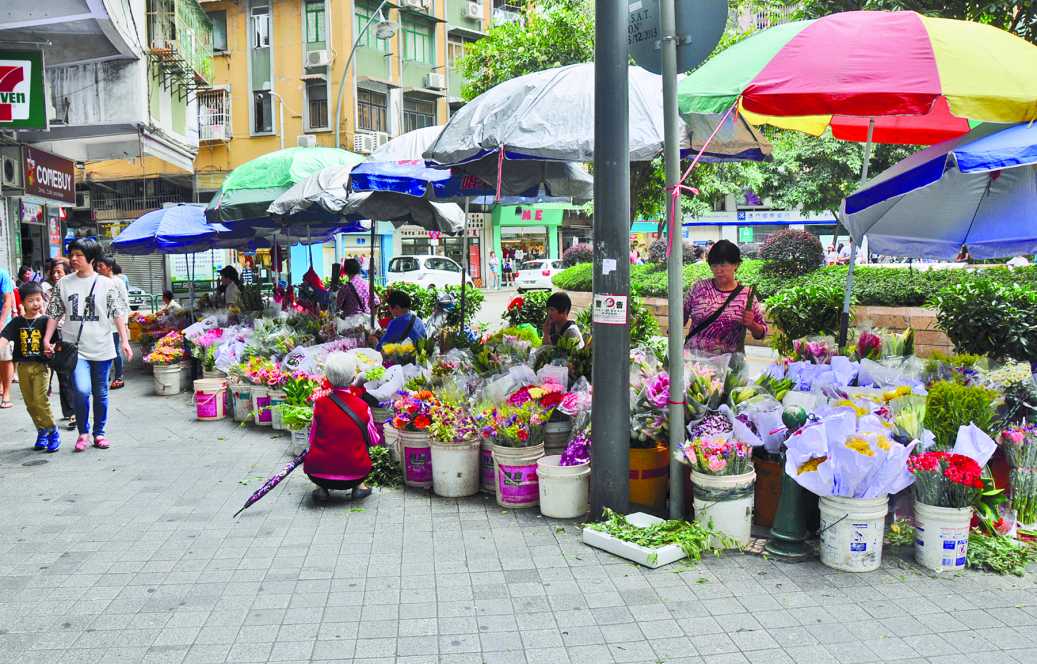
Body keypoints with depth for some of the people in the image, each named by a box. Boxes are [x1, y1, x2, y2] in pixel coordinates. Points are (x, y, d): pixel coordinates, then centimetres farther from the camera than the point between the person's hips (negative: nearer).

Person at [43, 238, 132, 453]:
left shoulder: (106, 284, 1)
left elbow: (118, 314, -2)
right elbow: (54, 314, 9)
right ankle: (83, 432, 5)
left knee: (101, 394, 9)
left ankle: (99, 433, 25)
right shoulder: (63, 284, 6)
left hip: (102, 348, 0)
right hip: (75, 348, 0)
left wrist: (125, 341, -10)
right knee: (82, 390, -16)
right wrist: (47, 339, 0)